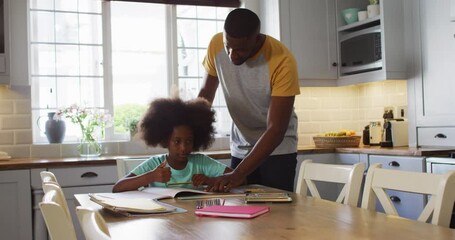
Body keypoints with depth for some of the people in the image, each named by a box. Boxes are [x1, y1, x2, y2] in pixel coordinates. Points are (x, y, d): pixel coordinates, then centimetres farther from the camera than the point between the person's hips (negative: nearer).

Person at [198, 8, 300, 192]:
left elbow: (275, 130, -27)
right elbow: (206, 93, 3)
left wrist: (238, 174, -35)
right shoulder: (216, 45, -13)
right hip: (240, 149, 4)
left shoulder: (282, 61, -27)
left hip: (277, 148, -3)